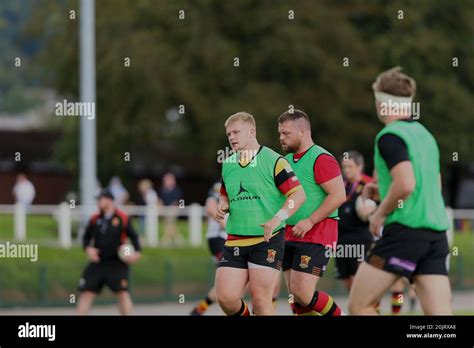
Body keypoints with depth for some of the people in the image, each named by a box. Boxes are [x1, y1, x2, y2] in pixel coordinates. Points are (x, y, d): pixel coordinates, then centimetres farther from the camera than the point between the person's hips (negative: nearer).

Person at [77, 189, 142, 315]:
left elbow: (133, 236, 2)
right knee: (86, 293, -1)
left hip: (117, 263, -3)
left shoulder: (123, 218, -2)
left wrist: (137, 252, -13)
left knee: (123, 293, -12)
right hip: (97, 262, 3)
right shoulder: (95, 219, 8)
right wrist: (88, 248, -2)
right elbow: (86, 237, 17)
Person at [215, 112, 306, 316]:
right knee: (225, 298, -5)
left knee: (261, 300, -8)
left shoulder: (274, 161, -6)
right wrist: (222, 206, 5)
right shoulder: (228, 165, 13)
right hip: (235, 242, 5)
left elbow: (299, 194, -9)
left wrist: (278, 218, -23)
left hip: (268, 240, -5)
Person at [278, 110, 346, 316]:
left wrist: (310, 221, -20)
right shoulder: (287, 160, 16)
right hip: (290, 237, 8)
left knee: (302, 293, -15)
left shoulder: (321, 159, -10)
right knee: (296, 298, 4)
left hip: (316, 236, -8)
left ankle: (338, 314, 6)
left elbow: (338, 195, -18)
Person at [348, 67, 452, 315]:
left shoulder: (390, 136, -8)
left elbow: (406, 184, -22)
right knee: (440, 313, 0)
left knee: (359, 306, 3)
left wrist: (380, 214, -6)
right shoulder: (424, 134, 18)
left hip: (405, 230, -8)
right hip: (436, 232, 8)